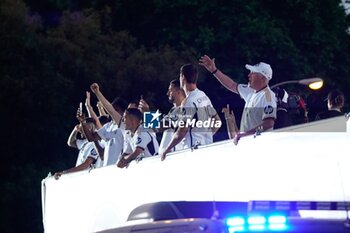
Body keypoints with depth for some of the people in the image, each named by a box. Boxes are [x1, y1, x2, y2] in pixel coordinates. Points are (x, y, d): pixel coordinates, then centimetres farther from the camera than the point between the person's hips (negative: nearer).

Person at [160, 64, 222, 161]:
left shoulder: (189, 102, -14)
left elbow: (181, 132, -17)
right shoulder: (204, 96, 14)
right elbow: (217, 122, 20)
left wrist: (166, 150, -9)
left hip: (194, 149, -9)